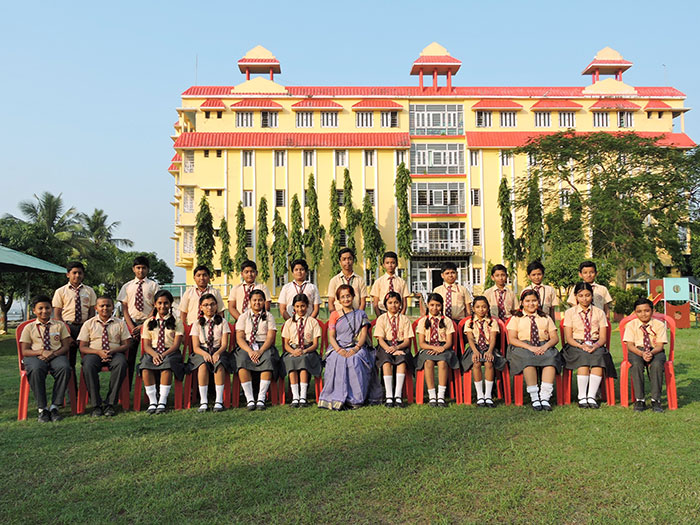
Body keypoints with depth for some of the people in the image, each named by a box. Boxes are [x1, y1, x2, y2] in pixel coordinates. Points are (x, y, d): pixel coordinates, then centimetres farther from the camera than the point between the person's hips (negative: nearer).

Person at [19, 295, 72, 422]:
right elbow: (25, 351, 6)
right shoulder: (29, 328, 14)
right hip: (35, 356, -1)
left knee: (64, 368, -36)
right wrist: (41, 352, -14)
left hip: (56, 355, 1)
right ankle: (42, 408, -28)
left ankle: (54, 407, -28)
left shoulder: (59, 325, 16)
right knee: (36, 369, -39)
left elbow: (66, 346, 9)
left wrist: (54, 354, -12)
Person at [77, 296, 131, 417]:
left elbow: (127, 344, 7)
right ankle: (96, 405, -26)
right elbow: (82, 347, 5)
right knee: (88, 365, -36)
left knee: (121, 363, -36)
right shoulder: (88, 324, 12)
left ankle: (110, 404, -27)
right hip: (94, 353, 0)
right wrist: (98, 352, -14)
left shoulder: (120, 323, 13)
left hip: (115, 353, 0)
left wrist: (112, 351, -13)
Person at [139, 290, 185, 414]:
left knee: (167, 366, -36)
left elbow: (176, 344, 0)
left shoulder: (177, 322, 10)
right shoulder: (148, 323, 17)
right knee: (145, 368, -32)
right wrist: (154, 354, -14)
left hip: (171, 352, -2)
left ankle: (162, 401, -30)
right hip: (153, 352, 2)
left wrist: (164, 355, -17)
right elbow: (146, 345, 8)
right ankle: (152, 401, -24)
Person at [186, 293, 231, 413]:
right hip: (201, 352, 0)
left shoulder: (222, 322, 8)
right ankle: (203, 402, -31)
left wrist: (217, 353, -22)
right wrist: (205, 354, -23)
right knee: (203, 365, -35)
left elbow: (224, 344, 0)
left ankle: (219, 401, -33)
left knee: (219, 365, -35)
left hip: (218, 352, 0)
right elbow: (195, 347, 0)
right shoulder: (197, 324, 9)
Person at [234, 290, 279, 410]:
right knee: (242, 361, -32)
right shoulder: (243, 316, 12)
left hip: (264, 346, -1)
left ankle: (261, 399, -30)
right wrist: (250, 351, -16)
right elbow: (239, 338, 3)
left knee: (268, 361, -34)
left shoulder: (268, 316, 10)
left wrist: (260, 351, -18)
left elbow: (271, 337, -1)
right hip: (246, 346, 1)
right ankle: (250, 399, -28)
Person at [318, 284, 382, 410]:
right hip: (338, 348, 0)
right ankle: (338, 398, -28)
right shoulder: (334, 315, 14)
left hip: (357, 348, 0)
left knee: (355, 361, -33)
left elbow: (363, 335, 3)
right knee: (338, 361, -32)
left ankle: (355, 398, -26)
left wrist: (355, 349, -15)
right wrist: (339, 350, -15)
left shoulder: (361, 315, 14)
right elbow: (331, 336, 4)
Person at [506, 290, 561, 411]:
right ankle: (534, 397, -36)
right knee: (527, 358, -37)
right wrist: (530, 347, -15)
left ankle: (545, 397, -38)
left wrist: (546, 346, -11)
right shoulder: (516, 318, 16)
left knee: (551, 357, -33)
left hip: (544, 346, 2)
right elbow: (512, 339, 2)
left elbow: (555, 337, 13)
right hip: (522, 347, -2)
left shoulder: (546, 318, 25)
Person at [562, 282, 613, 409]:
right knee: (583, 357, -35)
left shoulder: (599, 313, 14)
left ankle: (591, 397, -34)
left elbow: (603, 337, 5)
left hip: (595, 345, 1)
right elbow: (568, 337, 1)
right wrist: (582, 346, -18)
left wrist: (596, 345, -18)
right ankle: (582, 397, -31)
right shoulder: (570, 312, 10)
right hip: (576, 345, -1)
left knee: (599, 356, -34)